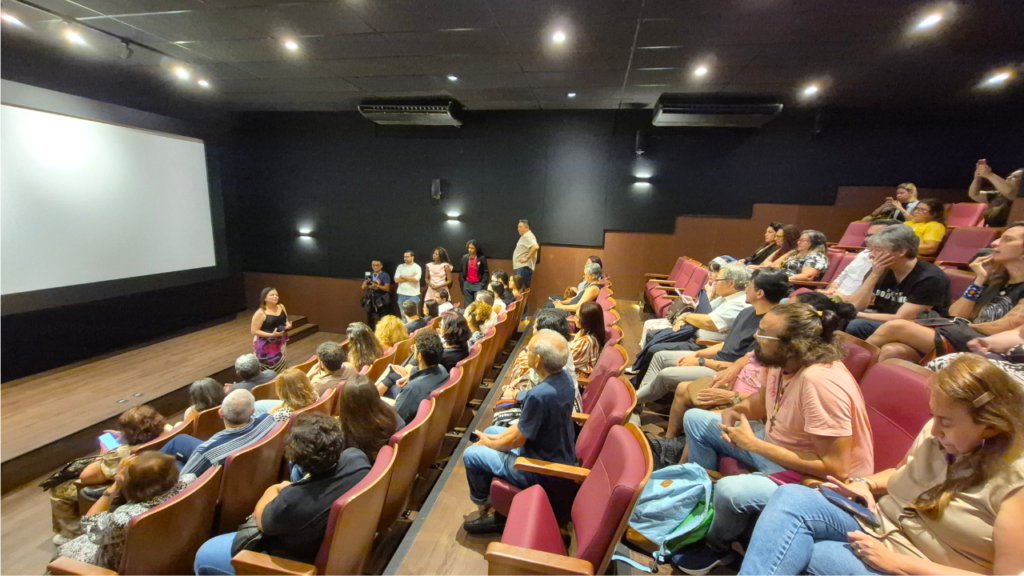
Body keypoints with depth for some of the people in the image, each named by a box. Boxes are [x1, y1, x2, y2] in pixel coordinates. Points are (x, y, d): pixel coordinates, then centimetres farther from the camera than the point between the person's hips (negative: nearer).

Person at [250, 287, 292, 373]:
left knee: (282, 368, 13)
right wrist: (271, 334, -25)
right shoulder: (260, 313, -16)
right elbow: (254, 331, -14)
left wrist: (288, 325, -7)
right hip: (267, 346, -6)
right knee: (271, 371, -7)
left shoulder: (281, 307, 2)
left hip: (280, 343, 6)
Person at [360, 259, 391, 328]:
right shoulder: (368, 275, 13)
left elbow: (387, 288, -9)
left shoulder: (385, 275, -3)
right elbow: (363, 288, 10)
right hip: (369, 300, 5)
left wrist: (376, 285, -20)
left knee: (378, 321, -12)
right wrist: (366, 284, -12)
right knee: (369, 320, 7)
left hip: (380, 301, -5)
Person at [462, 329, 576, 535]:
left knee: (471, 454, 1)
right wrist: (497, 437, 3)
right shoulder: (564, 378, -7)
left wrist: (489, 443, -1)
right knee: (491, 431, 20)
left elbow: (516, 441, -20)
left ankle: (485, 504, 26)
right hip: (558, 456, 8)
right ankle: (493, 496, 33)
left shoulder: (540, 395, -34)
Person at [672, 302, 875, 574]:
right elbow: (763, 400, 12)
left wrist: (754, 444, -26)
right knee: (695, 419, 8)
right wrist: (736, 409, -11)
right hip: (775, 445, 8)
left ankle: (716, 546, 3)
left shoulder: (820, 380, -33)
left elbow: (836, 469, -30)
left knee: (729, 491, -33)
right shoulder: (779, 361, -9)